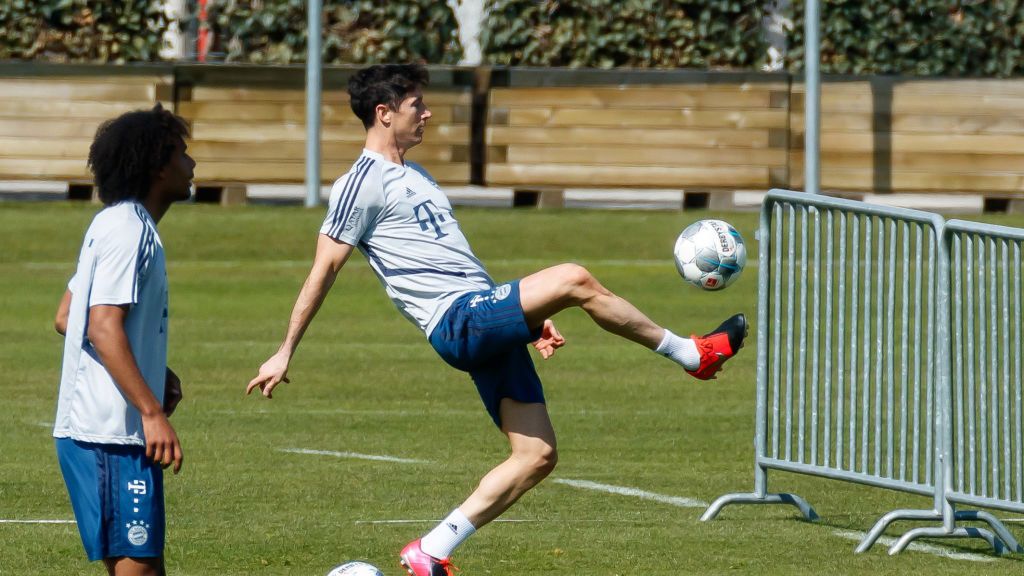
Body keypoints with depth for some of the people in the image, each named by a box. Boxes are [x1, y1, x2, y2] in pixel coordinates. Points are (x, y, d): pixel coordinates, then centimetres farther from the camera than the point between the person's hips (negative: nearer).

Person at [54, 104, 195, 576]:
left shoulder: (115, 225, 17)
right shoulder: (129, 231, -14)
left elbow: (67, 318, 24)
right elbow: (103, 328, -22)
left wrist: (155, 373, 24)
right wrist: (151, 411, -25)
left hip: (85, 427, 10)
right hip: (112, 432, -10)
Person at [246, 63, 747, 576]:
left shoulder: (413, 177, 26)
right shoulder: (363, 183, -3)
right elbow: (324, 271, -4)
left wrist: (528, 318, 26)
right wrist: (285, 354, -5)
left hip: (491, 329, 10)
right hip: (460, 322, -10)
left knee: (537, 456, 2)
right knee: (574, 280, -25)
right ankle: (690, 354, -9)